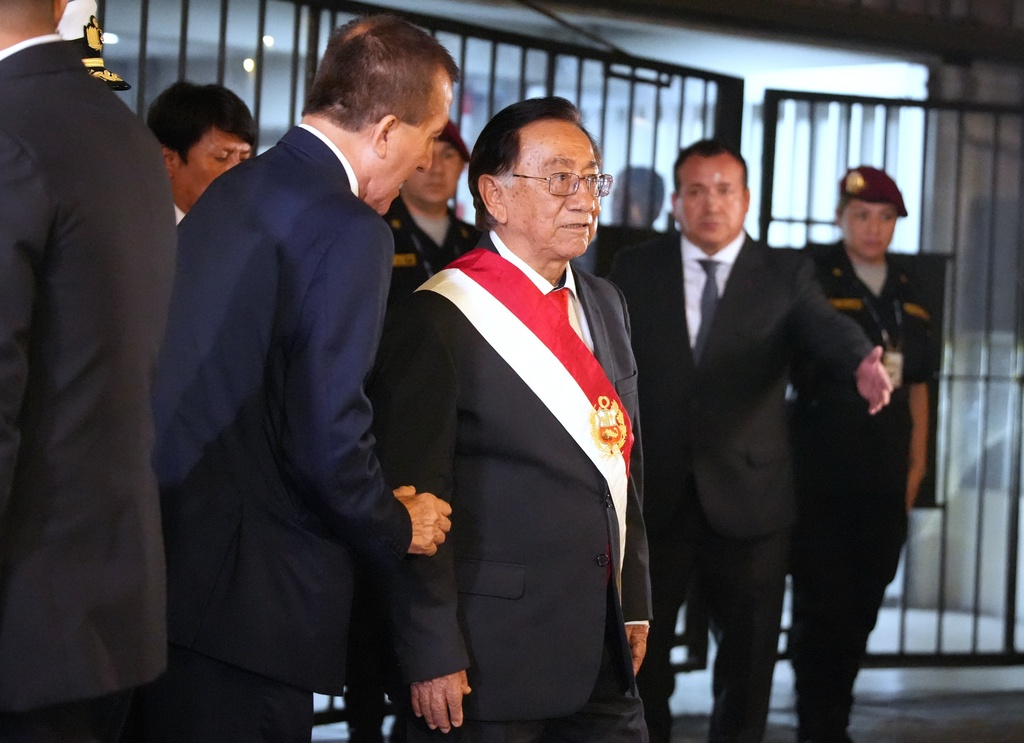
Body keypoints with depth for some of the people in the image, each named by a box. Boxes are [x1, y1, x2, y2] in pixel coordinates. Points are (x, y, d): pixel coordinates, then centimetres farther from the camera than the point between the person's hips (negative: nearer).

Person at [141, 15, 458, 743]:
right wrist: (397, 529, -1)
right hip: (253, 599, -8)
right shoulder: (350, 232, -16)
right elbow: (329, 435, -21)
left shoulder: (228, 194, 10)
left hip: (164, 557, 8)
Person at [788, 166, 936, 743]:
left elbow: (917, 386, 16)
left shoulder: (908, 295, 11)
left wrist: (916, 468, 11)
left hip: (886, 482, 5)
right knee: (821, 608, -2)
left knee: (860, 610, 11)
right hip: (822, 479, -5)